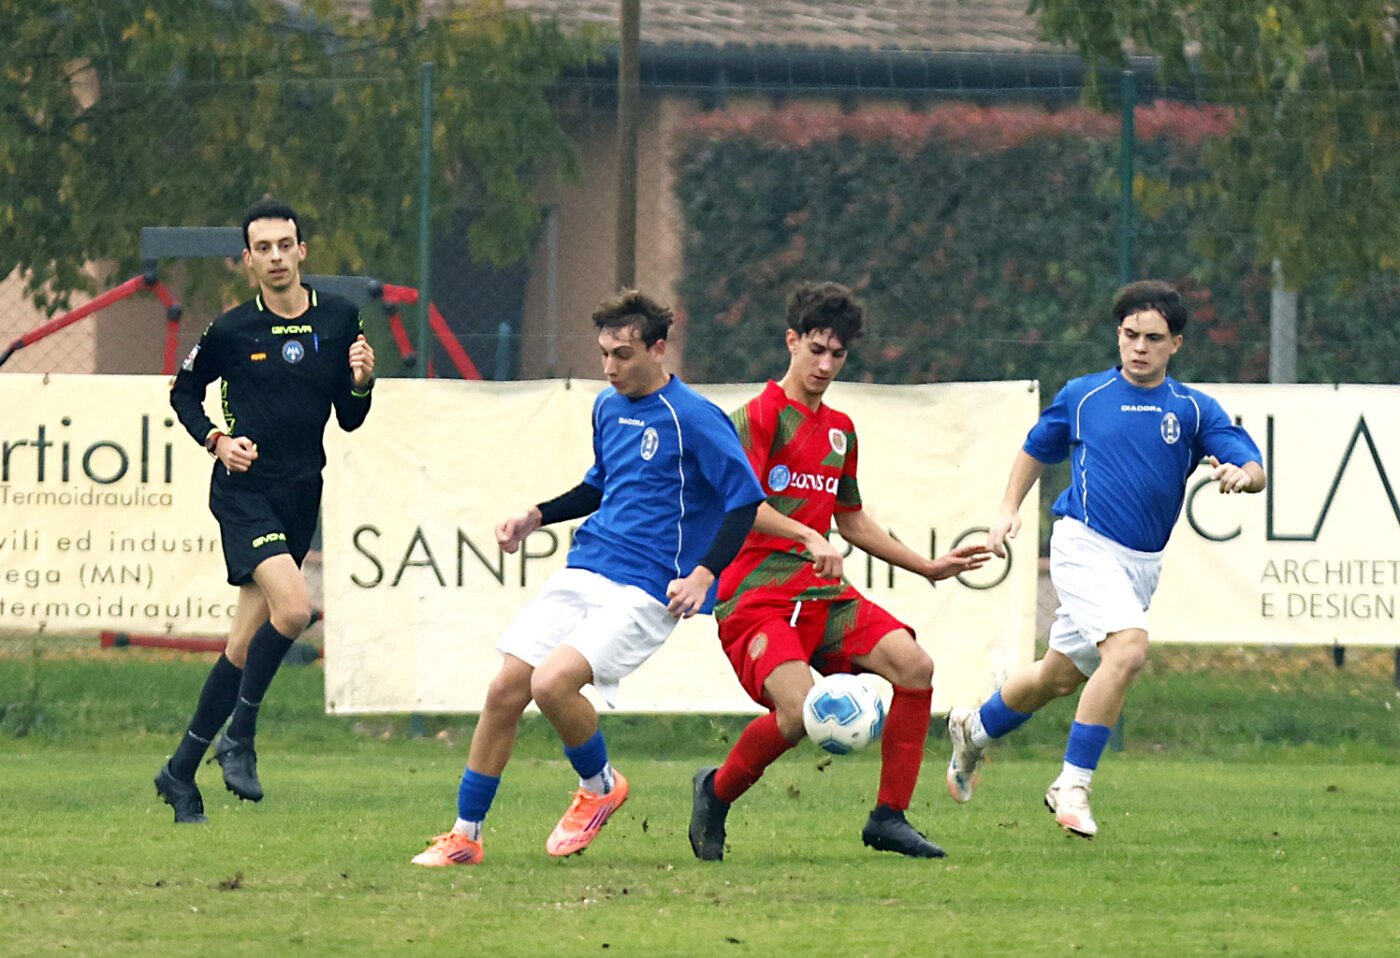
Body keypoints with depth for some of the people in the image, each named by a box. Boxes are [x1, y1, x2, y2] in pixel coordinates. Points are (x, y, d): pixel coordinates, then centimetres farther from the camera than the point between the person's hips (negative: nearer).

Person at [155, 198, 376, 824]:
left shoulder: (339, 320, 5)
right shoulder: (230, 330, -4)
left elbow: (349, 420, 10)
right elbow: (184, 392, 11)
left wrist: (361, 383, -11)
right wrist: (216, 439, -6)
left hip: (301, 496, 4)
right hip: (245, 490, -4)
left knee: (245, 645, 7)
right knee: (294, 607, -26)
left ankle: (181, 771, 18)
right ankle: (239, 739, -10)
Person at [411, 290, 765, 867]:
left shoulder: (693, 419, -12)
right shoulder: (608, 407, 13)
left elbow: (745, 499, -12)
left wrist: (704, 574, -22)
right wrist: (537, 516, 16)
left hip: (645, 593, -7)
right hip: (584, 574, 8)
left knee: (552, 683, -26)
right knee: (505, 690, -2)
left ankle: (600, 787, 3)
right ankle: (465, 836, 8)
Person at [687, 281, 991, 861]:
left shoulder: (840, 431, 20)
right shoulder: (760, 416, -4)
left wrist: (927, 568, 28)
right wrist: (807, 536, -32)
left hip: (822, 594, 7)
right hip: (756, 596, -7)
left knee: (913, 665, -16)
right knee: (798, 711, -28)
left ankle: (889, 818, -7)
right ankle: (717, 792, 1)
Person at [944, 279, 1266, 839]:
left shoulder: (1195, 410, 4)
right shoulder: (1083, 396, 4)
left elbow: (1254, 469, -6)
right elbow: (1036, 450, 21)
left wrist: (1241, 474, -29)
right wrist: (1009, 509, 8)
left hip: (1142, 562, 4)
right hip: (1085, 545, -4)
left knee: (1060, 676, 16)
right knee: (1128, 648, -28)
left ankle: (973, 731, 44)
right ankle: (1072, 785, -21)